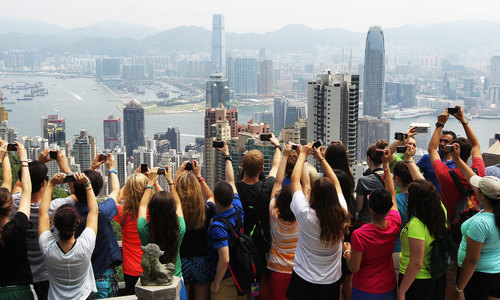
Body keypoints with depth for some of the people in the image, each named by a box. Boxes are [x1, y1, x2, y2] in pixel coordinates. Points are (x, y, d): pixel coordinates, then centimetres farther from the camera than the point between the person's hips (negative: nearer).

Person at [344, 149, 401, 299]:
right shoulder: (395, 225, -15)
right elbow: (392, 195, 2)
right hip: (388, 287, 5)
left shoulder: (359, 235, -29)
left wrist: (347, 251, 0)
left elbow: (354, 268, -19)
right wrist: (386, 165, 9)